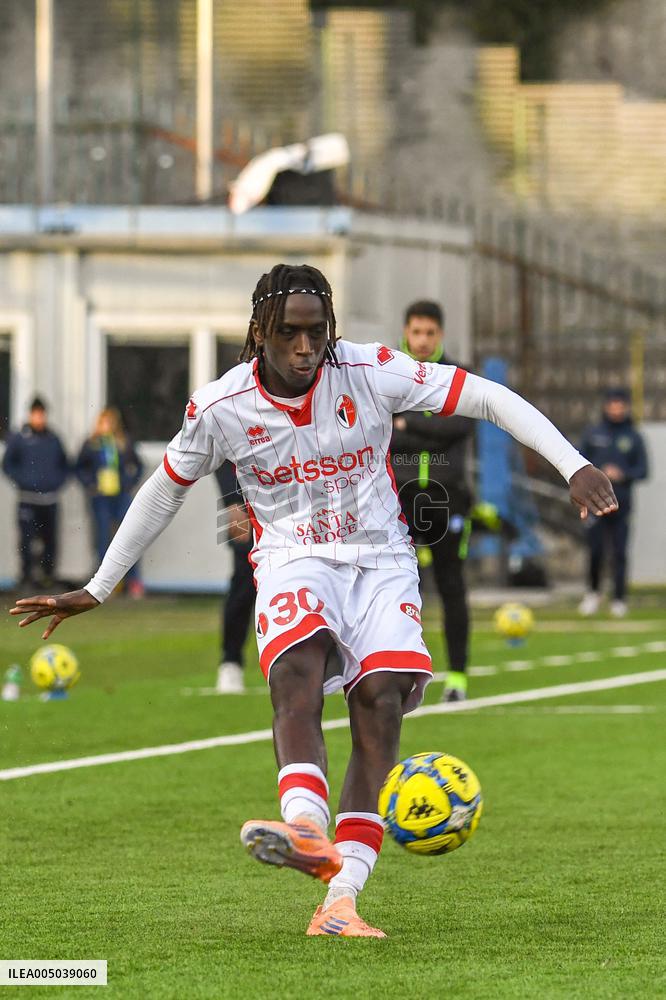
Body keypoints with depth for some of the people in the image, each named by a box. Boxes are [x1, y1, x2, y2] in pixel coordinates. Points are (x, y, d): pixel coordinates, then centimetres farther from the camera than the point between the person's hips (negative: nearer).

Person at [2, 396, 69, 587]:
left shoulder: (53, 439, 11)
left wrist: (58, 482, 5)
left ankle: (48, 574, 12)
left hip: (50, 498, 3)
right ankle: (27, 576, -2)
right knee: (26, 538, -7)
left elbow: (65, 465, 20)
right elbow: (7, 465, 5)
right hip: (27, 498, -3)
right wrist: (22, 481, -7)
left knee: (50, 539, 3)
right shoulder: (18, 439, 2)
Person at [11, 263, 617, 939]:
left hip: (380, 561, 1)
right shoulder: (220, 407, -4)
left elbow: (487, 398, -6)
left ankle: (339, 902, -27)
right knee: (297, 672, -33)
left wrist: (574, 466, -17)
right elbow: (164, 492, 12)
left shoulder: (370, 373, -9)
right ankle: (306, 830, -57)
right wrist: (95, 591, 17)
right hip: (291, 563, 0)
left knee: (380, 705, -20)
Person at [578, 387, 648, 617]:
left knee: (620, 553, -1)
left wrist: (623, 475, -13)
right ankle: (593, 591, 17)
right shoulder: (593, 434, 8)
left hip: (622, 503, 0)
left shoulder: (634, 438, 6)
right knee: (595, 550, -4)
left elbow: (642, 470, 4)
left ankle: (619, 599, 5)